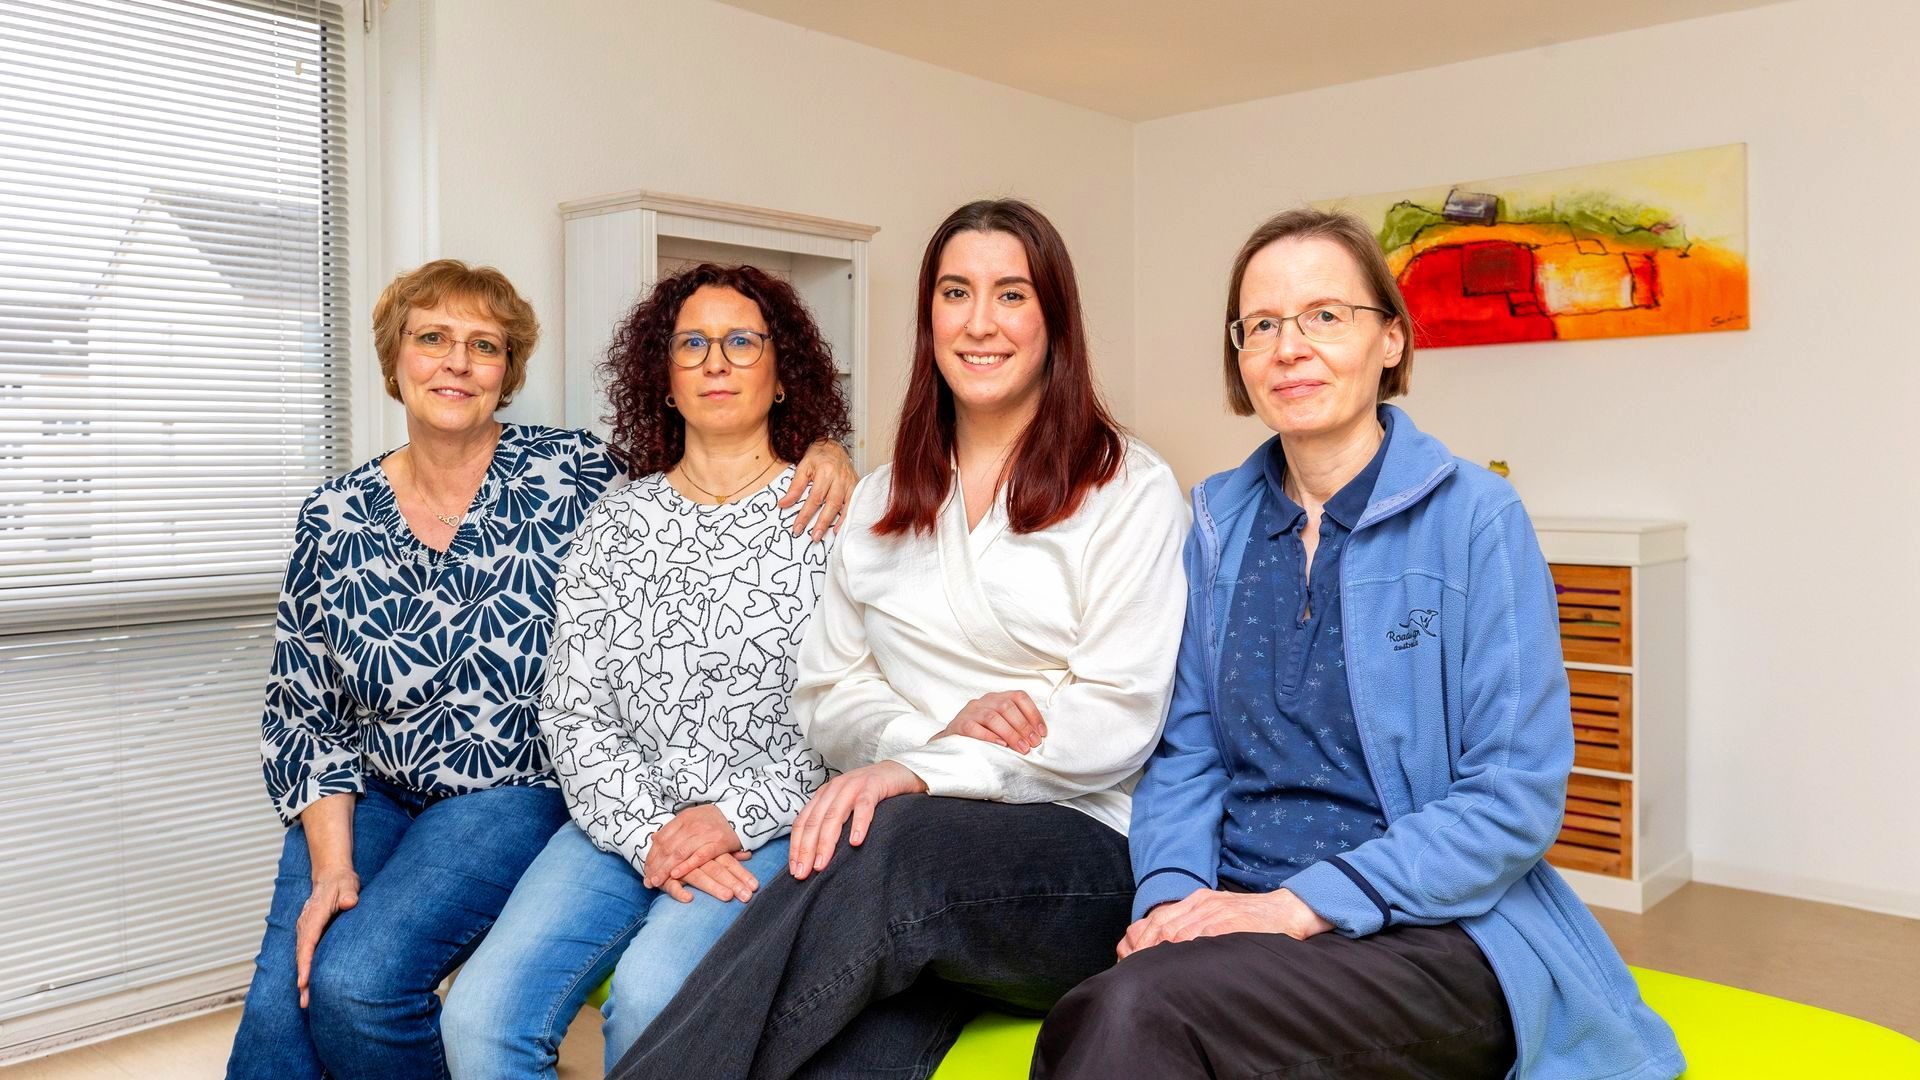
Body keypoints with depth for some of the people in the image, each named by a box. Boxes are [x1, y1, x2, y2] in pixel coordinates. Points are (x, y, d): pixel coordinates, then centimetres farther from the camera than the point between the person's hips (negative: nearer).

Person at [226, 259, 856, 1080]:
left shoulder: (570, 474, -6)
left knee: (354, 980, -22)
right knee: (282, 994, -18)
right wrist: (332, 865, -9)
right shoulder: (333, 520, 2)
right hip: (365, 794, 3)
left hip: (511, 794, -3)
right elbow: (301, 712, 3)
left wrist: (823, 459, -20)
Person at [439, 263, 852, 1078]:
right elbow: (572, 711, 6)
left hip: (773, 830, -3)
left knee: (649, 996, -30)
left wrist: (734, 818, -13)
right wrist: (648, 833, -9)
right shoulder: (613, 525, 11)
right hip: (622, 824, 3)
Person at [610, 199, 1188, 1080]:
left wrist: (922, 773, -20)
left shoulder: (1130, 490, 3)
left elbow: (1118, 719, -6)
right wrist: (936, 730, -9)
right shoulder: (885, 498, 19)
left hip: (1080, 848, -2)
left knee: (885, 845, -37)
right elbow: (825, 696, 14)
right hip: (904, 844, 3)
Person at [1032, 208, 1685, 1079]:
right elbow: (1188, 750, 10)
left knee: (1140, 1007, -32)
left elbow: (1516, 798, -10)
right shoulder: (1219, 518, 9)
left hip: (1434, 931, -4)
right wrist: (1170, 894, -9)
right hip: (1237, 910, 4)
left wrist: (1301, 905, -18)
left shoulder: (1475, 518, -6)